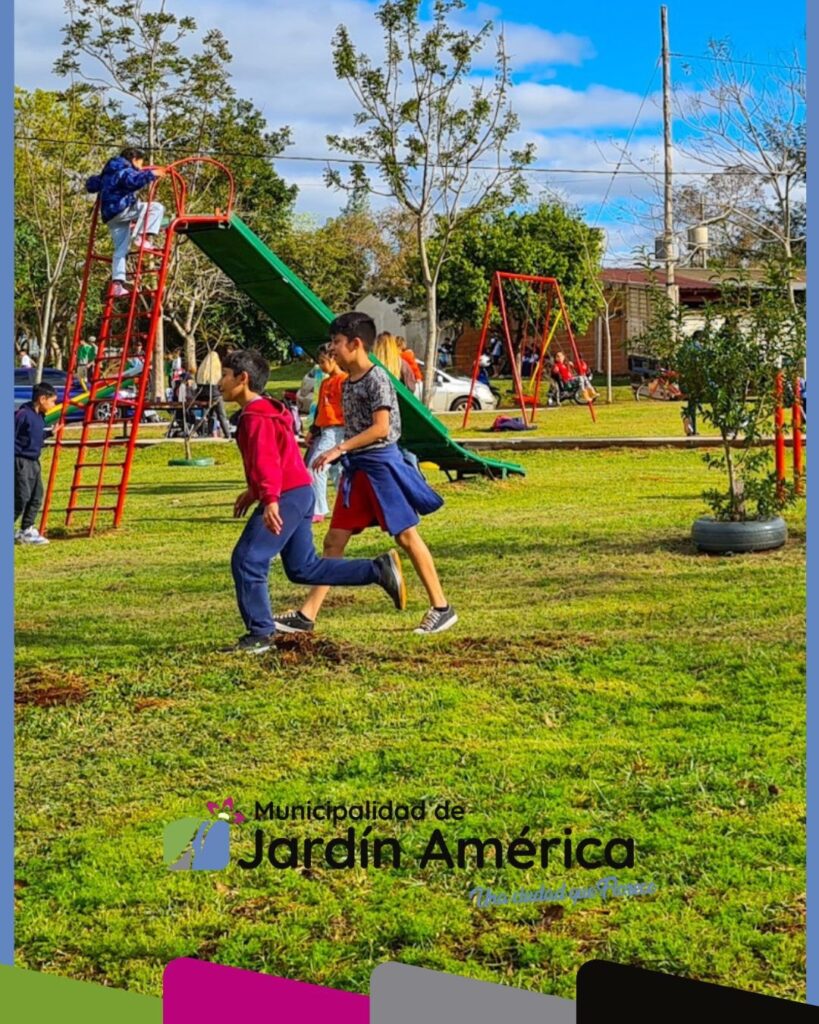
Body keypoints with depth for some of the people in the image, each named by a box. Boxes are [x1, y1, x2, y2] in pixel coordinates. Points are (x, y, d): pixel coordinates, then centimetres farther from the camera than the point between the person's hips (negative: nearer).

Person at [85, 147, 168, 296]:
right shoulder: (125, 170, -2)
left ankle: (117, 284, 3)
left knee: (120, 250, 11)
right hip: (121, 209, -9)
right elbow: (134, 181, -27)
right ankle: (141, 237, -21)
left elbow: (91, 185, 36)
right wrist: (151, 174, -24)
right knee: (156, 208, -10)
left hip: (109, 215, 9)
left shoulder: (108, 173, 27)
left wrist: (98, 179, 56)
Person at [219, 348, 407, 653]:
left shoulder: (255, 416, -13)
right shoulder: (265, 410, 19)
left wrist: (270, 499, -39)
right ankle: (379, 570, 12)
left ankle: (260, 634, -1)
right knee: (303, 568, 14)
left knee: (246, 561, -7)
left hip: (287, 496, -11)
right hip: (300, 493, 11)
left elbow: (266, 460, -28)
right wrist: (253, 492, 30)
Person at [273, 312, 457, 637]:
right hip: (356, 467, 8)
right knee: (333, 541, 5)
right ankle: (307, 615, 7)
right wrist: (343, 455, 15)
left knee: (406, 535, -2)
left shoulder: (377, 378, -12)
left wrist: (339, 449, -21)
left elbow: (380, 428, -19)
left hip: (381, 463, -8)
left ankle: (442, 608, 9)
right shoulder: (347, 383, 13)